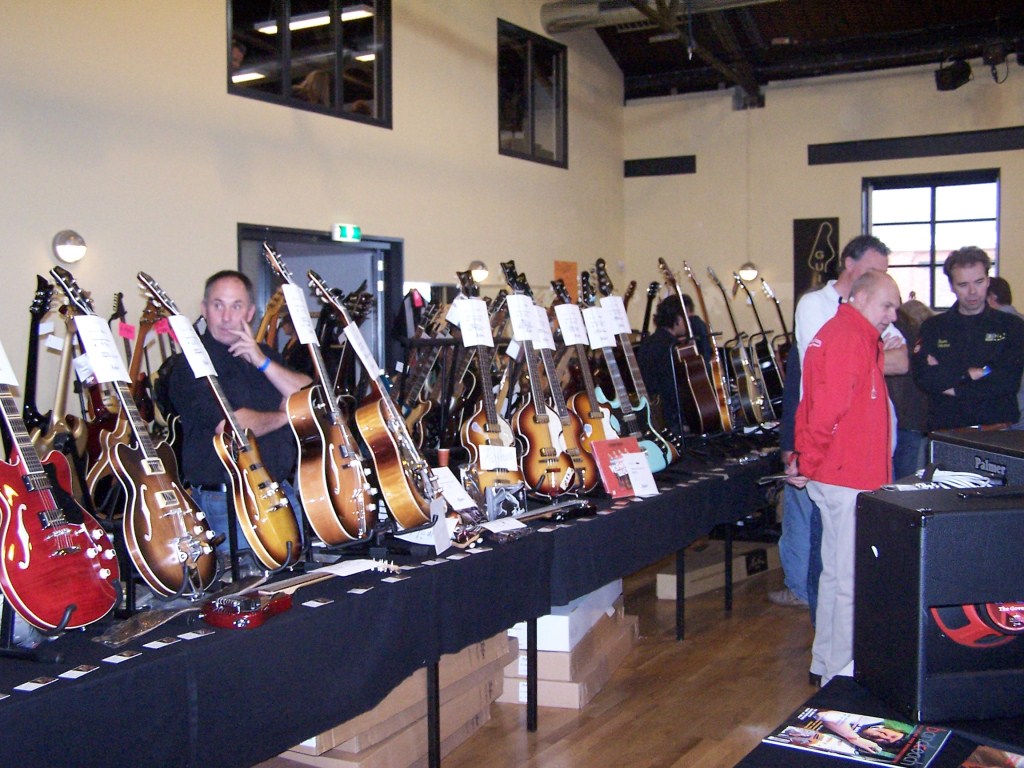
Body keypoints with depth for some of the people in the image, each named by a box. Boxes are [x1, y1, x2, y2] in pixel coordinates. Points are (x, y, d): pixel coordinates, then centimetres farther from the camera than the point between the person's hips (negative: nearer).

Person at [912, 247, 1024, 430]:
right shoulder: (932, 328, 11)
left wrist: (952, 388, -4)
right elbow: (924, 377, -3)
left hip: (997, 430, 0)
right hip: (945, 431, 0)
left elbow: (1009, 381, -3)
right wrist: (975, 373, -6)